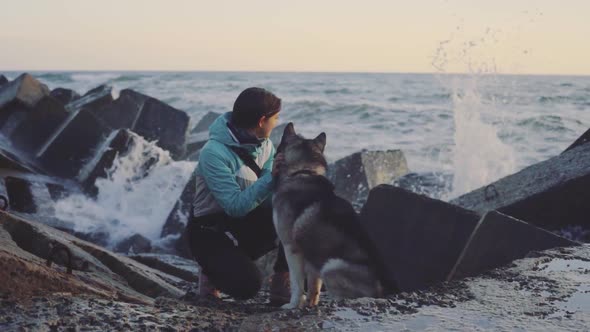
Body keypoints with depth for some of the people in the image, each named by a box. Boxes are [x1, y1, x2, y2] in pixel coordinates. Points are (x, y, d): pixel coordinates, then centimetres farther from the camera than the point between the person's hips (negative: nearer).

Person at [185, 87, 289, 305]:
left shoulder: (264, 146, -1)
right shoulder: (214, 153, -25)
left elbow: (269, 196, -6)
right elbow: (236, 206, -30)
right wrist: (272, 177, -35)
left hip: (248, 223, 7)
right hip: (212, 233, -6)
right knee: (247, 285, -29)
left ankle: (281, 284, -6)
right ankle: (214, 271, 6)